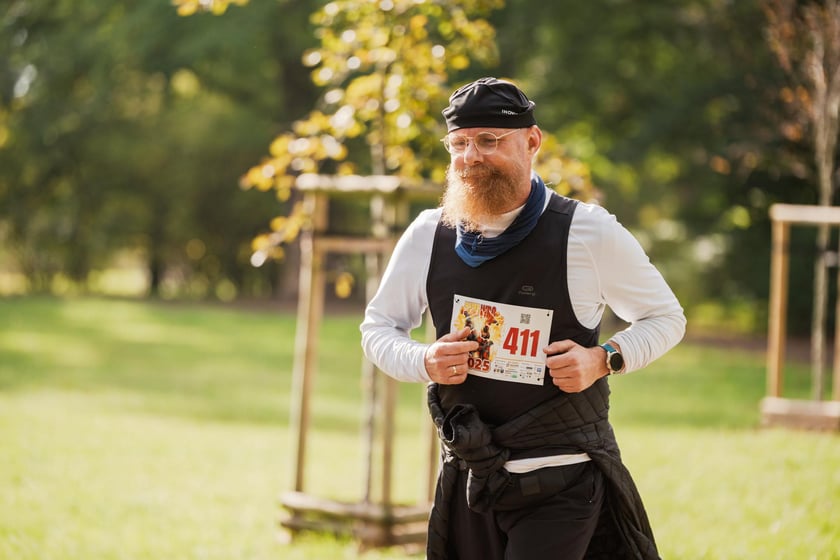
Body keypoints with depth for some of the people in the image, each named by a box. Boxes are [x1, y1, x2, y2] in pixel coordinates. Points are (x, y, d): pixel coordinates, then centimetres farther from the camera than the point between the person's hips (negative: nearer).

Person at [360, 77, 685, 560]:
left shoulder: (590, 233, -7)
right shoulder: (429, 236, 1)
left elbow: (666, 318, 5)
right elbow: (378, 327, 14)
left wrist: (604, 359, -13)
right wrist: (425, 363, -8)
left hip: (563, 483, -4)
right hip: (467, 479, 4)